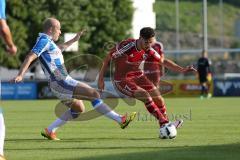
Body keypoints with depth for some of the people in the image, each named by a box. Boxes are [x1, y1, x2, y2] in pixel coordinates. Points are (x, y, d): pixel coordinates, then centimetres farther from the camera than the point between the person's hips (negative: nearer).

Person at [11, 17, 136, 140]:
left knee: (78, 109, 20)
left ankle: (49, 131, 18)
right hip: (60, 83, -11)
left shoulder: (48, 41, 18)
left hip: (62, 82, 11)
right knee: (94, 94, -12)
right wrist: (20, 75, -35)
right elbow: (30, 57, -23)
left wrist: (74, 40, 47)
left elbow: (59, 48, 42)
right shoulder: (44, 40, -11)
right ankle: (120, 119, -11)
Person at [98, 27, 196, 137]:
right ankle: (164, 123, -17)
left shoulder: (148, 50, -8)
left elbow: (163, 61, 5)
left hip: (138, 76, 7)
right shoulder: (126, 46, -26)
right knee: (146, 96, -23)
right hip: (122, 81, -6)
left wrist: (182, 70, -5)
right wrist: (100, 78, -12)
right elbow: (108, 59, -15)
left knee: (157, 98, -1)